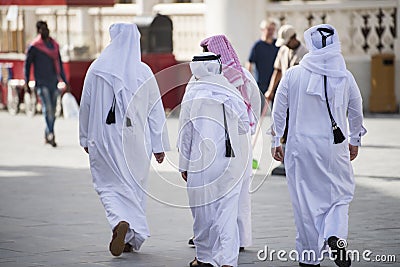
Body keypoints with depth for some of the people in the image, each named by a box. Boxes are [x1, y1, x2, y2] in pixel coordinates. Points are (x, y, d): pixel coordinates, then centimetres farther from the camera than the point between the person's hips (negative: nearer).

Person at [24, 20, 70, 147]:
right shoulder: (34, 46, -3)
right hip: (42, 83, -5)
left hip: (53, 82, 5)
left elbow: (59, 64, 21)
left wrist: (65, 81, 19)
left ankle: (47, 136, 18)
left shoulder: (55, 45, 13)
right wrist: (26, 83, -3)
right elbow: (27, 65, 1)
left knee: (52, 110, 7)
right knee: (47, 108, -17)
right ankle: (50, 134, -23)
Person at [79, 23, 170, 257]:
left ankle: (120, 222, -24)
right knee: (135, 185, 14)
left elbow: (86, 106, 3)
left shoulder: (97, 69, -4)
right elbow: (156, 111, -1)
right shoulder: (143, 72, -4)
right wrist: (159, 146, 5)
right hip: (136, 141, 1)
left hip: (104, 139, -1)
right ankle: (132, 239, 19)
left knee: (110, 185, 5)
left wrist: (86, 139, 15)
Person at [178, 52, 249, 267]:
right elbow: (244, 126, 11)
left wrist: (184, 165, 9)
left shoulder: (192, 96, -3)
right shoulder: (231, 93, 1)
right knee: (227, 210, 0)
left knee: (203, 209, 11)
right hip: (230, 161, 1)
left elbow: (185, 134, 0)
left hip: (201, 162, -1)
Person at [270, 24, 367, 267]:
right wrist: (355, 141, 23)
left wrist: (276, 141, 12)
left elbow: (279, 111, 0)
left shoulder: (293, 75, -5)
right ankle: (336, 236, -15)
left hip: (301, 146, 0)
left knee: (306, 201, 9)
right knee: (340, 195, 13)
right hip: (334, 147, 0)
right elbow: (356, 112, 7)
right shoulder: (345, 77, -3)